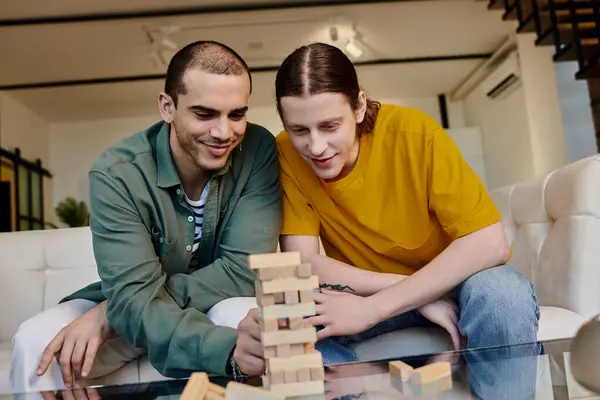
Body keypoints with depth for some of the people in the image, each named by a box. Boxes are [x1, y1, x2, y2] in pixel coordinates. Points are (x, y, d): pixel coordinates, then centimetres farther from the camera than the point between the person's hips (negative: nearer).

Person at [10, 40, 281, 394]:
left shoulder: (259, 151, -22)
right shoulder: (116, 174, -23)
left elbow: (244, 271, -26)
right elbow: (133, 295, -31)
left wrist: (110, 311, -29)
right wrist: (227, 348, -51)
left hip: (223, 305, 1)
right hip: (137, 312, 0)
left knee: (243, 314, -32)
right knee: (36, 341, -22)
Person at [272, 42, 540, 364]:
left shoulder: (415, 132, -22)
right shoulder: (287, 153, -15)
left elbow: (489, 242, -26)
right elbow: (300, 261, -18)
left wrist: (371, 308, -31)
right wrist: (418, 294, -26)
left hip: (449, 278, -1)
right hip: (365, 290, 2)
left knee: (503, 295, -32)